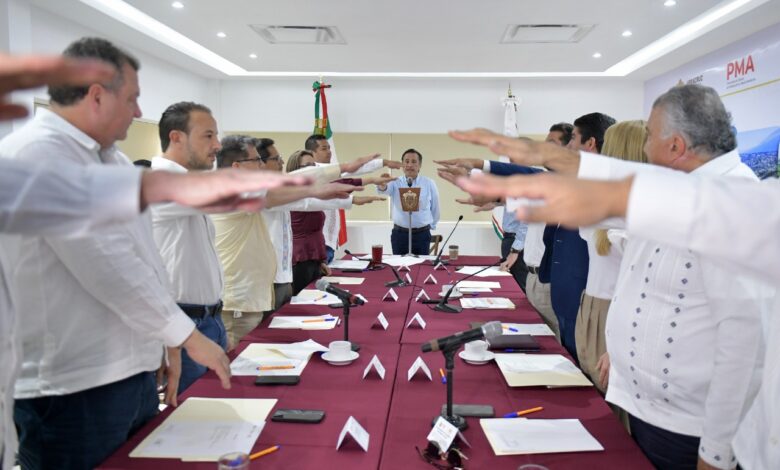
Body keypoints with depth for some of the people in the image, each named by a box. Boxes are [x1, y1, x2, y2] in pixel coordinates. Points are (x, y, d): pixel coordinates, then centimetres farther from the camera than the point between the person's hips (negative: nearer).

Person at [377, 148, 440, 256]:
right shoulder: (395, 182, -2)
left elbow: (434, 208, 10)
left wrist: (431, 225, 15)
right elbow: (385, 189, -25)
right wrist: (382, 185, -47)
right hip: (399, 233, 0)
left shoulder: (429, 183, 0)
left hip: (422, 234, 0)